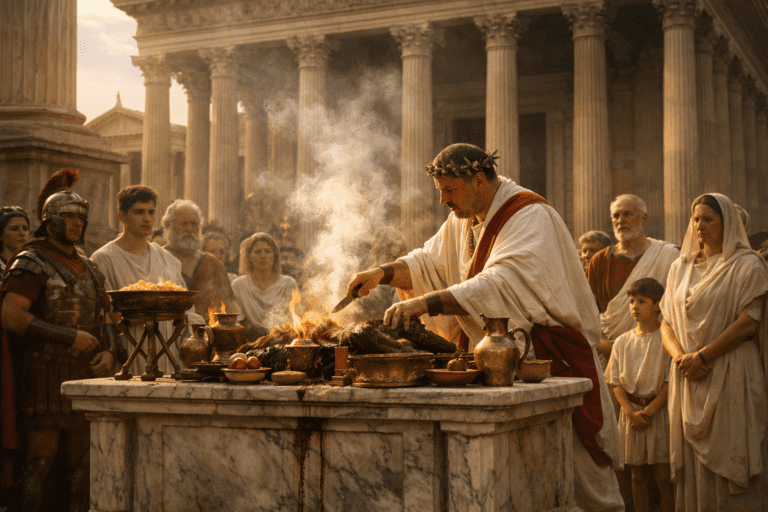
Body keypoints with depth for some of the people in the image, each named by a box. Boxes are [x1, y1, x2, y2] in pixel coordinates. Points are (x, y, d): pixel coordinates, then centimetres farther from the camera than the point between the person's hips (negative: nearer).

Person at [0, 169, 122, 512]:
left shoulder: (88, 269, 18)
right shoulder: (32, 262, -5)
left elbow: (104, 317, 24)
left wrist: (109, 351, 2)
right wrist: (70, 337, -17)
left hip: (87, 374, 7)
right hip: (47, 375, -7)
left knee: (82, 463, 8)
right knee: (41, 461, -7)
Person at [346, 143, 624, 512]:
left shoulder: (531, 217, -19)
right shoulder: (464, 219, 9)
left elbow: (501, 285, -33)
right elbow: (430, 262, 14)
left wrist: (425, 303, -39)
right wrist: (383, 273, -6)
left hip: (550, 358, -7)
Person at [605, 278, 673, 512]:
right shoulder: (622, 342, 6)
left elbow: (670, 382, -9)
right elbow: (616, 383, 4)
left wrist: (649, 412, -14)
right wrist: (631, 412, -9)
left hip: (660, 411, -4)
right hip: (631, 412, 4)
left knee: (664, 477, -2)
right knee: (638, 475, 11)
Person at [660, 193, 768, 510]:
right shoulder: (681, 268, 15)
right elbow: (666, 323, 12)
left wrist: (702, 357, -15)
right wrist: (680, 357, -8)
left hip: (730, 377, -5)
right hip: (688, 379, 5)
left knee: (729, 462, -4)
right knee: (693, 461, 5)